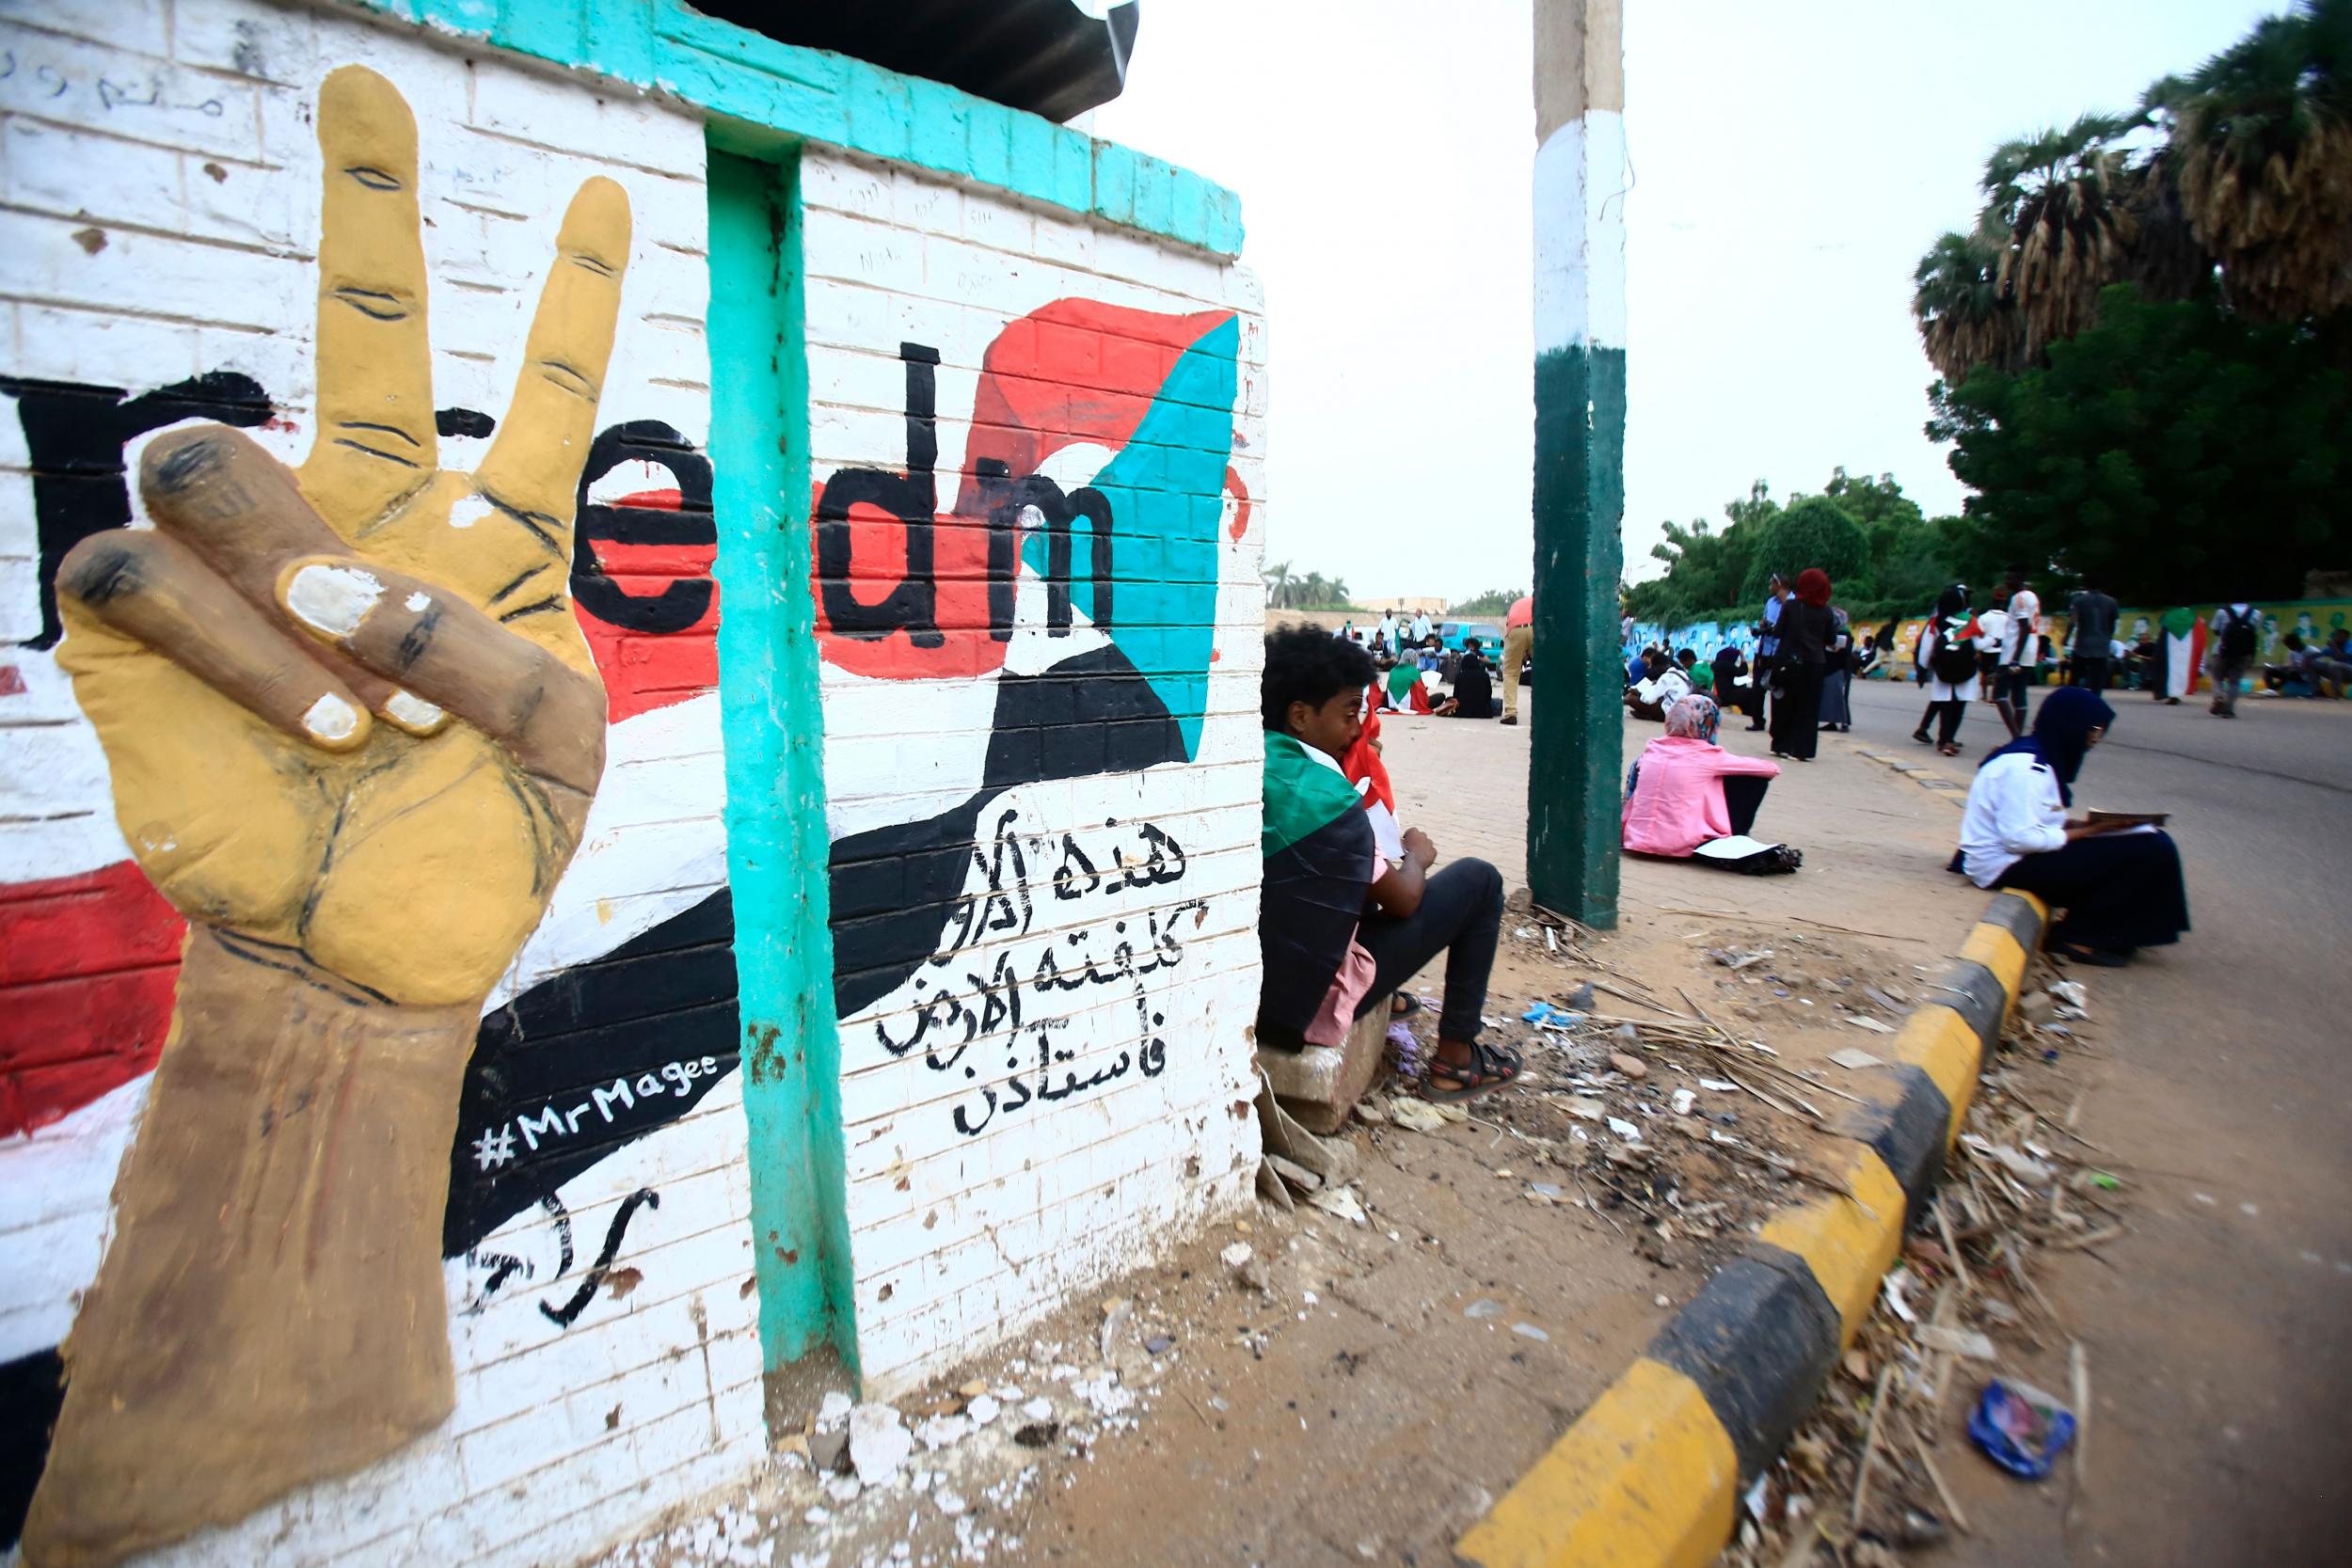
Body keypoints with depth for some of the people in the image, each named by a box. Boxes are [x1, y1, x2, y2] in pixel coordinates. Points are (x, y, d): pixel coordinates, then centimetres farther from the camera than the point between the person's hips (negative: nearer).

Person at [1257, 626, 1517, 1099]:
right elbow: (1403, 900, -10)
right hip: (1306, 1004, -7)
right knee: (1479, 880, 2)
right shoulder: (1324, 795, -24)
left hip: (1238, 985, 8)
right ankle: (1454, 1059, 15)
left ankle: (1383, 998, 40)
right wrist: (1416, 856, 10)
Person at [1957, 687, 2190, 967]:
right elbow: (2020, 838, -26)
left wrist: (2084, 825, 1)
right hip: (2008, 865, -11)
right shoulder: (2024, 767, -21)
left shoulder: (2036, 758, 11)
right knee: (2151, 849, -12)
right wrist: (2089, 831, -16)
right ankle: (2077, 937, -2)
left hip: (2014, 857, 11)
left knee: (2152, 840, 14)